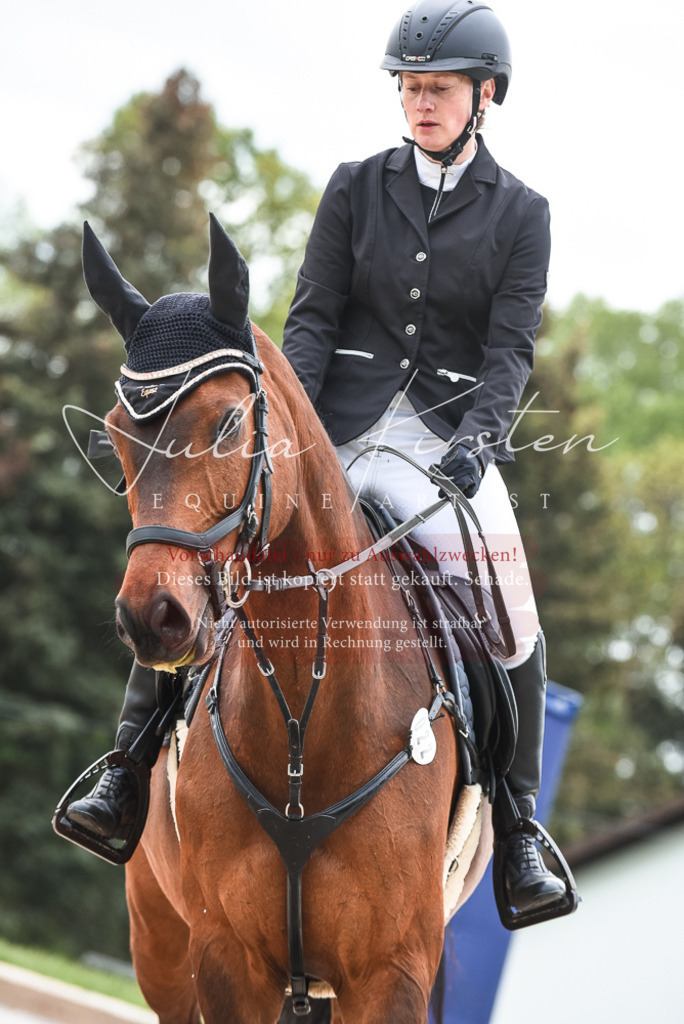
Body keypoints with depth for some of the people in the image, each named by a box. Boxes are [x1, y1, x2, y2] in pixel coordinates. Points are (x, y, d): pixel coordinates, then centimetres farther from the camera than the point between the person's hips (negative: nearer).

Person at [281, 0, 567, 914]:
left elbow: (510, 346, -2)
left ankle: (516, 820, 2)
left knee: (514, 622, -15)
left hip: (451, 434, -1)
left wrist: (478, 437, -19)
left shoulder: (520, 213, 6)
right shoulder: (357, 188, 8)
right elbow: (313, 316, 5)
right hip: (342, 424, 1)